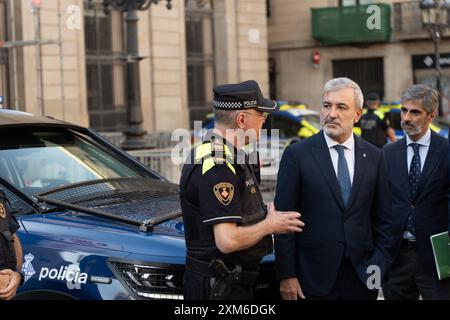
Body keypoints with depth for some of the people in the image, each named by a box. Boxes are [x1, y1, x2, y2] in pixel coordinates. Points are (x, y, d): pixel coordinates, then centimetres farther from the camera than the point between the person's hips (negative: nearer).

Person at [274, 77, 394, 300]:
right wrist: (286, 275, -8)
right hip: (314, 277, -2)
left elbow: (383, 219, 10)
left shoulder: (374, 157, 6)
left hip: (362, 275, 3)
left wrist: (381, 264, 0)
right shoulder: (297, 155, -3)